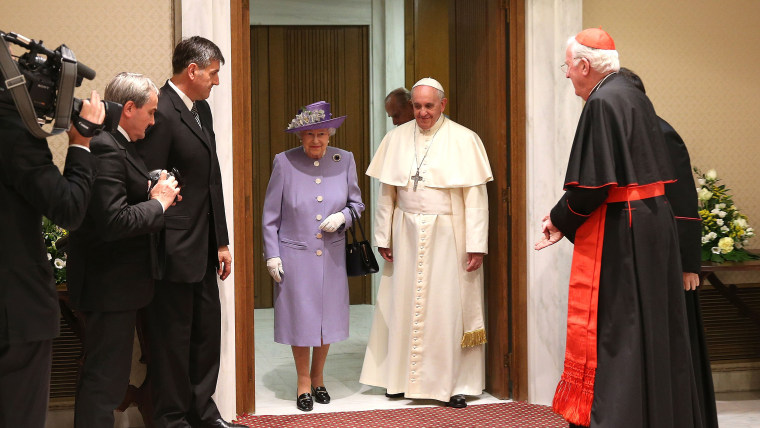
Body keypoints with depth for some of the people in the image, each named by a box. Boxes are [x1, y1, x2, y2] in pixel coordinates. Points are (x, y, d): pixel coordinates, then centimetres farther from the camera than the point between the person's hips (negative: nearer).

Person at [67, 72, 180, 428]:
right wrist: (158, 202, -16)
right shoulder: (106, 149, -21)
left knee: (102, 375, 20)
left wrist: (153, 196, 6)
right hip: (110, 285, -11)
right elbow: (113, 222, -28)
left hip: (111, 284, 11)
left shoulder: (113, 143, 13)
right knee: (107, 378, -4)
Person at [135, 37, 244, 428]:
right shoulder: (161, 113, -17)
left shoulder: (202, 109, 12)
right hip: (175, 250, -9)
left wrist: (221, 241, 15)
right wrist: (157, 254, -16)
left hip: (204, 249, 9)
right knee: (173, 338, 4)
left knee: (207, 333, 16)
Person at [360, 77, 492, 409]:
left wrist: (476, 245, -11)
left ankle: (454, 383, 8)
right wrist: (383, 237, 7)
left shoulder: (463, 140, -5)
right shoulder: (397, 138, 5)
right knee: (403, 305, 7)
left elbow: (475, 196, -7)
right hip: (407, 235, 3)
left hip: (447, 235, -3)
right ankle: (403, 378, 18)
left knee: (447, 307, -1)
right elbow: (387, 192, 9)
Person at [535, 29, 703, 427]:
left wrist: (559, 220, -3)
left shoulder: (602, 103, -16)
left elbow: (592, 184, -21)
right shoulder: (635, 97, 13)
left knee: (609, 331, -5)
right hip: (653, 225, 9)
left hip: (617, 235, -9)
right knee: (650, 325, 14)